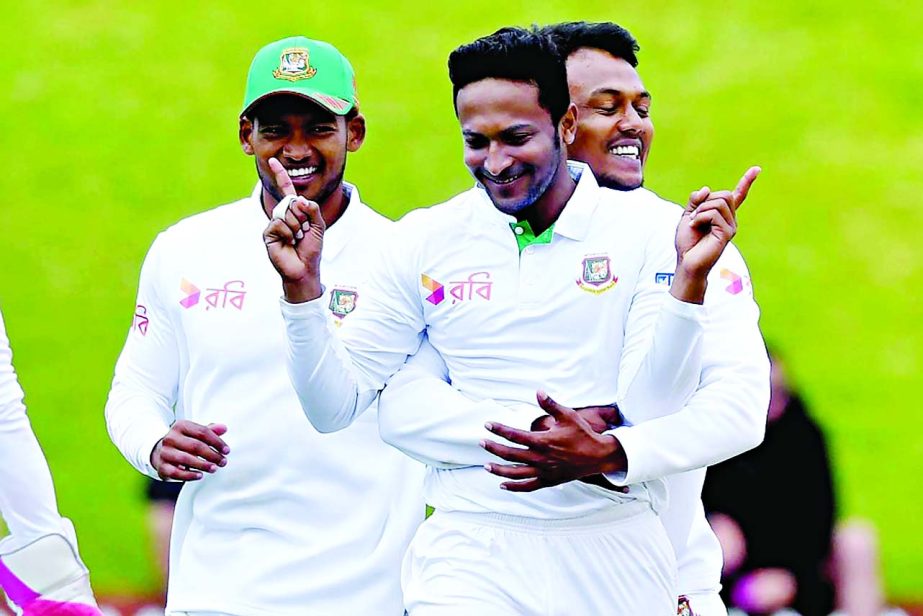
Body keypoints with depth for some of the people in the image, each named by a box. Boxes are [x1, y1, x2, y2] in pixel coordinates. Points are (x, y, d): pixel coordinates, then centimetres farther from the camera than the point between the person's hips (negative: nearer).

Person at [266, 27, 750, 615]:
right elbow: (334, 407, 5)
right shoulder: (423, 242, 5)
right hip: (471, 556, 0)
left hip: (617, 562, 0)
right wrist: (302, 287, -9)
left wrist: (689, 279, -19)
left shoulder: (650, 231, 1)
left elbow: (653, 410, -8)